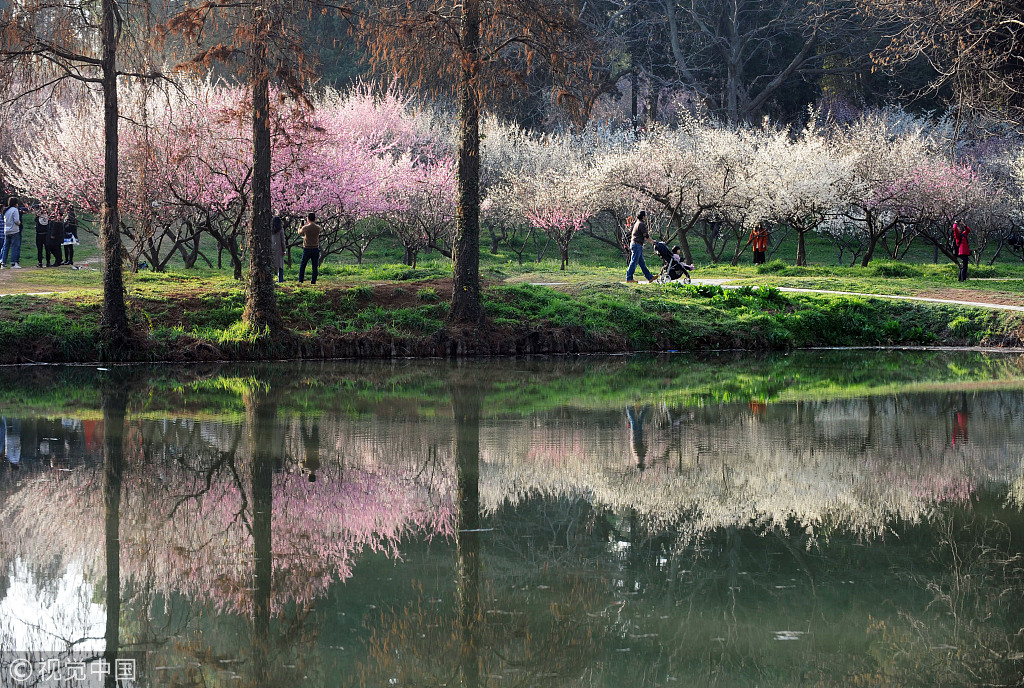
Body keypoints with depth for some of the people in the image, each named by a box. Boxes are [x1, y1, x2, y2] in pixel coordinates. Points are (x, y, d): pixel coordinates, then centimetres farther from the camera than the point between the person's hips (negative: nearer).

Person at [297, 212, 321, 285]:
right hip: (316, 249, 3)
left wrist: (300, 227, 30)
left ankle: (300, 281, 8)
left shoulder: (305, 228, -11)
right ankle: (313, 281, 3)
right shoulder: (318, 228, -2)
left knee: (302, 265, 10)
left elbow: (300, 233, 8)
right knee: (315, 266, 6)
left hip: (307, 249, -3)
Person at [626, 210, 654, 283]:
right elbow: (646, 236, -12)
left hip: (634, 244, 10)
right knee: (634, 262, -7)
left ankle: (649, 277, 13)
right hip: (637, 245, -10)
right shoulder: (641, 224, -13)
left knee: (642, 263, 10)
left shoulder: (637, 223, 17)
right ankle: (629, 278, -5)